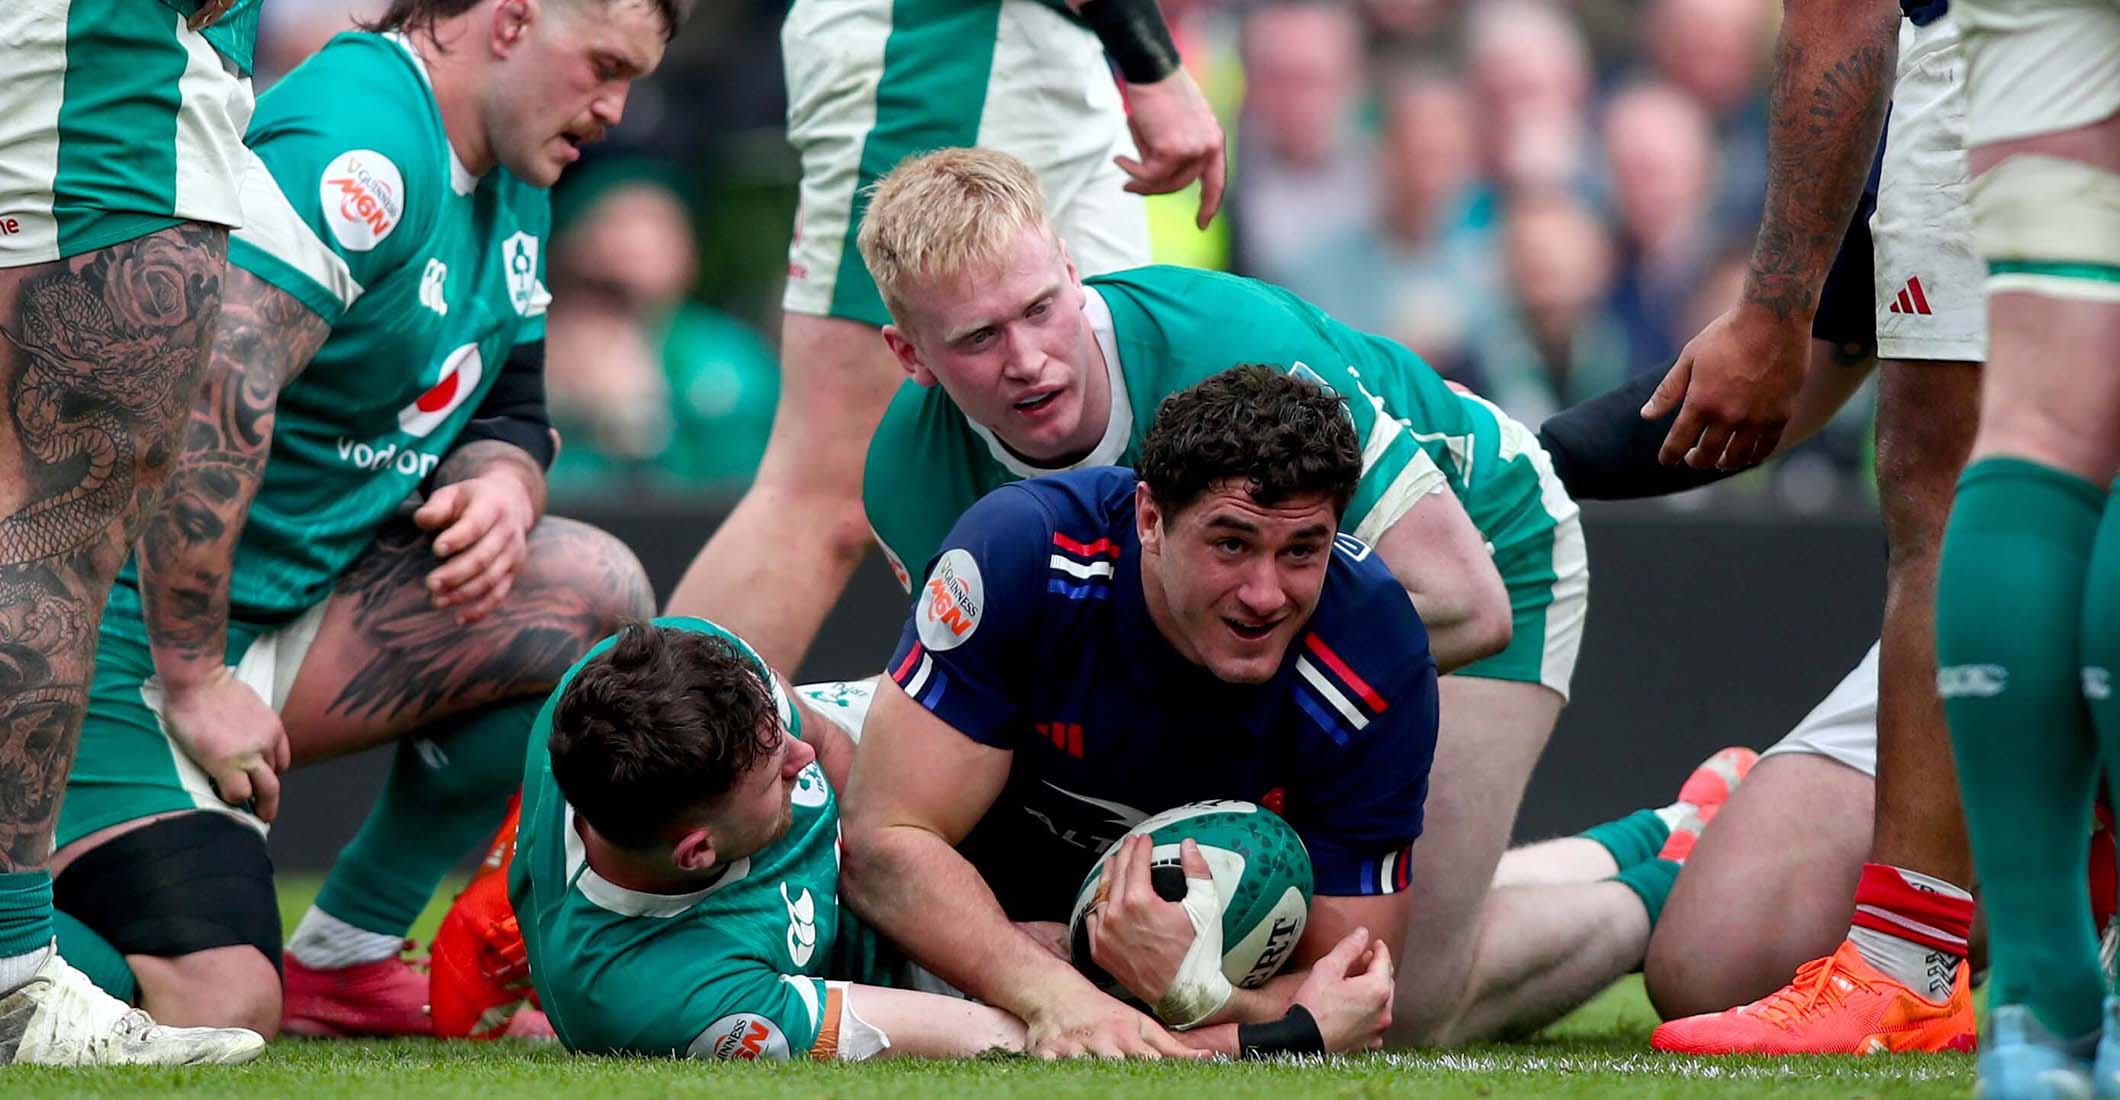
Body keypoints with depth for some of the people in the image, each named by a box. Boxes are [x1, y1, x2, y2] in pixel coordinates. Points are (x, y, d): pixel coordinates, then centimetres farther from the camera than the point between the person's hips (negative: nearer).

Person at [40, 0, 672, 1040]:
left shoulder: (510, 185, 13)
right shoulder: (361, 150, -20)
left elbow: (508, 409, 22)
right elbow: (204, 400, -29)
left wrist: (500, 483, -5)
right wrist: (194, 682, -25)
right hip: (136, 633, -10)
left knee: (593, 592, -4)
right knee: (219, 1007, -25)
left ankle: (346, 957, 6)